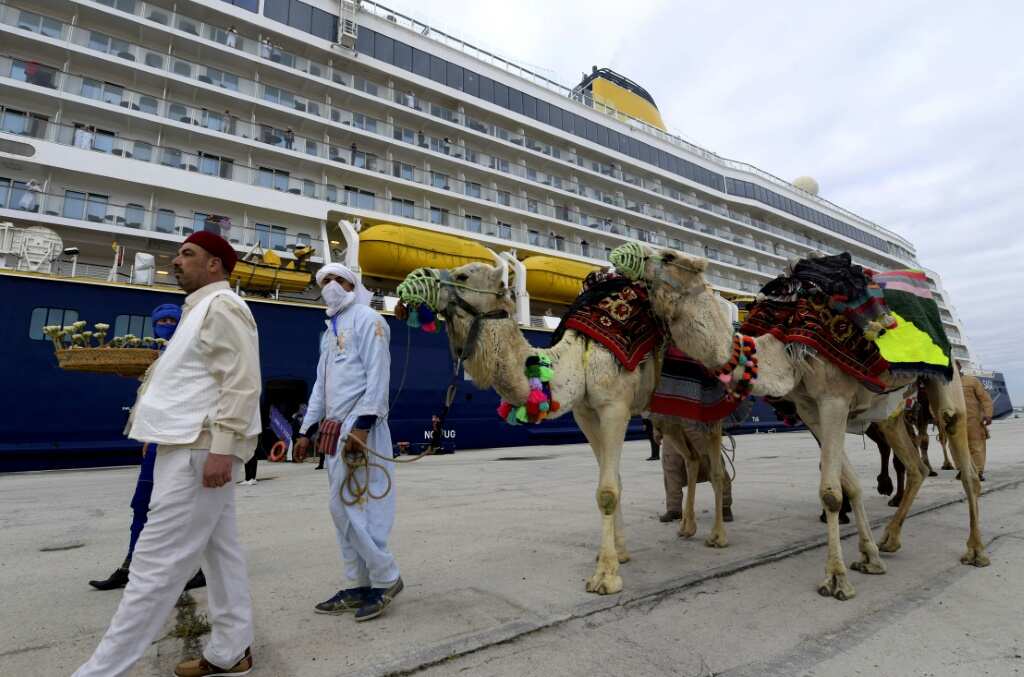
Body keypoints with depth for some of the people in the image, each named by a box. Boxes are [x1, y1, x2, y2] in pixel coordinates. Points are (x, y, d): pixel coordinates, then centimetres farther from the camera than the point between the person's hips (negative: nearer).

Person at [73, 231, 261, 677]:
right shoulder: (204, 309, 22)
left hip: (203, 449, -11)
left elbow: (242, 382, -21)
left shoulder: (222, 306, -11)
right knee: (220, 552, 13)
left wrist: (221, 448, -26)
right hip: (194, 447, 11)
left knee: (156, 562, -5)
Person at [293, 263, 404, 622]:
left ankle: (385, 579, 7)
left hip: (359, 426, -9)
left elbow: (378, 374, -14)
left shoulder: (367, 318, -3)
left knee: (356, 506, -8)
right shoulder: (329, 330, 23)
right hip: (335, 428, 9)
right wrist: (306, 429, 19)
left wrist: (362, 424, -21)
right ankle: (359, 585, 21)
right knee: (342, 508, 10)